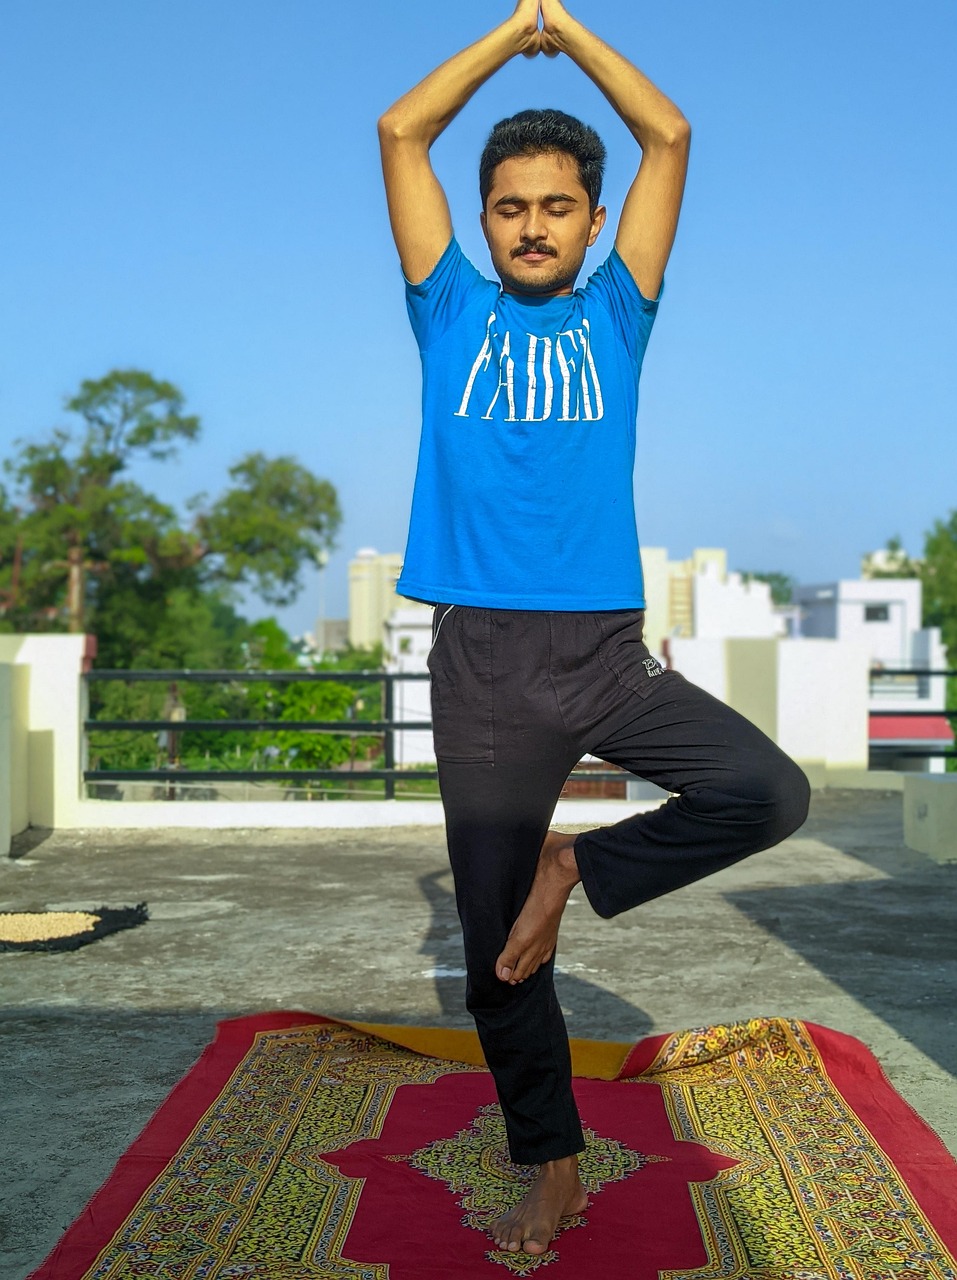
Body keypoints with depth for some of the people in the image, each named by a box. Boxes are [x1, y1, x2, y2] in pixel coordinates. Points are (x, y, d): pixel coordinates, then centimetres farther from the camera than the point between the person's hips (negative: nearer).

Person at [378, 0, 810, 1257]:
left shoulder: (615, 315, 12)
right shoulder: (453, 313, 11)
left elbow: (669, 136, 9)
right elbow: (401, 132, 7)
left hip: (609, 648, 1)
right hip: (484, 660, 0)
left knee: (770, 792, -23)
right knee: (497, 952, 4)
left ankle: (579, 865, 1)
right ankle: (554, 1173, 22)